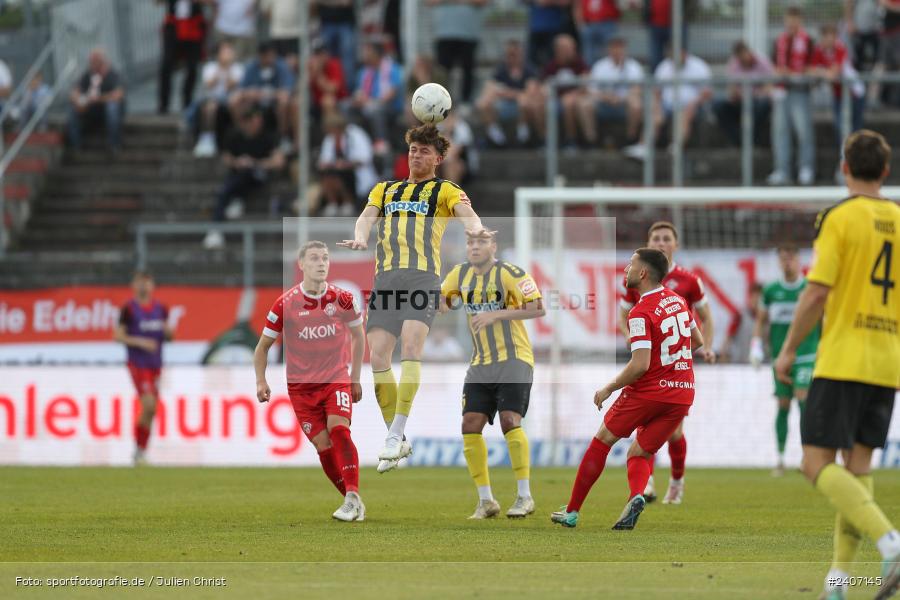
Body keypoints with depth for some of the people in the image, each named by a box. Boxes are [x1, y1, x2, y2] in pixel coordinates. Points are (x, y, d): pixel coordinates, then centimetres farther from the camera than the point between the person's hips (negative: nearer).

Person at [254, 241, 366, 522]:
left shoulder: (343, 299, -3)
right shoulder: (285, 304, -6)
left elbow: (358, 336, 15)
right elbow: (263, 345, 5)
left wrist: (356, 379, 14)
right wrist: (261, 381, -8)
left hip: (337, 379, 0)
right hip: (301, 385, 0)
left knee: (338, 428, -24)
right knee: (323, 444, -7)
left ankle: (353, 498, -28)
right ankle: (353, 501, 5)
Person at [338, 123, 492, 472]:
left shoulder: (445, 191, 15)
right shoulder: (385, 190, 27)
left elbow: (465, 211, -5)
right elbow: (368, 215, 9)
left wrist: (474, 228, -30)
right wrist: (361, 237, -15)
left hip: (423, 276, -4)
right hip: (386, 277, 4)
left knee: (410, 346, -23)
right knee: (378, 357, -6)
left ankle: (396, 434, -22)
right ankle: (396, 441, 5)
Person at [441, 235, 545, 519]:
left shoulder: (510, 273, -12)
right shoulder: (460, 274, 7)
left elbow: (537, 309, -18)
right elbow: (441, 303, 20)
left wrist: (496, 314, -25)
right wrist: (443, 303, -6)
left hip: (513, 360, -6)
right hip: (481, 364, 6)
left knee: (510, 420, -19)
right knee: (470, 426, -3)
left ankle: (524, 496, -10)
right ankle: (486, 501, 6)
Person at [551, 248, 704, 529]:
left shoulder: (641, 313, -16)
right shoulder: (678, 300, 9)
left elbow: (640, 365, -22)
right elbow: (697, 341, 22)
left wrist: (609, 388, -9)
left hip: (649, 390, -6)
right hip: (683, 394, 6)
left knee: (603, 439, 12)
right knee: (639, 454, 14)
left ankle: (572, 511, 15)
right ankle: (637, 496, -20)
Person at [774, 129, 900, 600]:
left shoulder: (839, 218, -7)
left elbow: (817, 293, -13)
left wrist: (789, 349, -3)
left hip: (843, 361, -6)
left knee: (817, 464, -6)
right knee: (858, 466, 10)